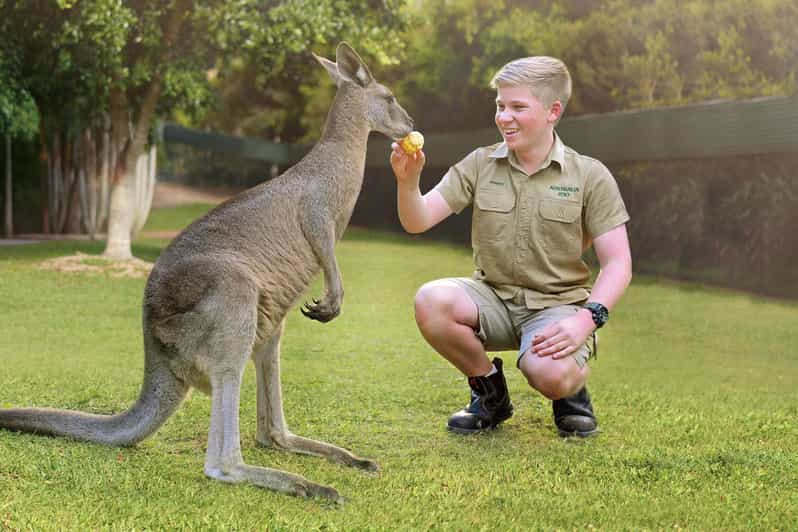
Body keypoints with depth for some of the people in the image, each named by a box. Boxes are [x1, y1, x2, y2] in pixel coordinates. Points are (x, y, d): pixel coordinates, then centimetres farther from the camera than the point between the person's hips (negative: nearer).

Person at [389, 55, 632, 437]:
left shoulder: (590, 176, -4)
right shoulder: (480, 165, 2)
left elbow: (617, 264, -6)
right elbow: (417, 222, -4)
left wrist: (587, 318, -22)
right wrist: (407, 181, -25)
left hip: (558, 303, -3)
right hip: (493, 296, 3)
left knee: (550, 373, -35)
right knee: (430, 300, -28)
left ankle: (572, 389, 8)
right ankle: (490, 393, -1)